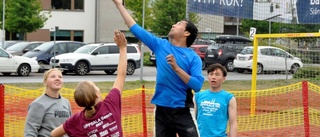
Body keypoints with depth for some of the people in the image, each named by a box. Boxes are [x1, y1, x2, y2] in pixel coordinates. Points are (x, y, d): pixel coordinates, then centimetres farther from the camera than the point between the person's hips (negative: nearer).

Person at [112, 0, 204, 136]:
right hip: (161, 111, 4)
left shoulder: (193, 57, -3)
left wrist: (176, 68, -19)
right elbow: (136, 29, 11)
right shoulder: (160, 45, 8)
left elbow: (197, 85, -13)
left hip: (182, 112, -4)